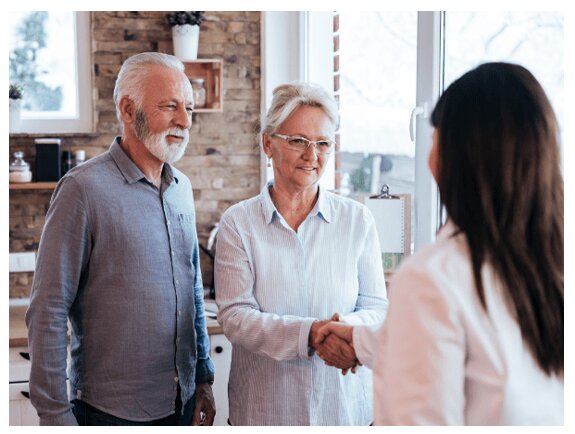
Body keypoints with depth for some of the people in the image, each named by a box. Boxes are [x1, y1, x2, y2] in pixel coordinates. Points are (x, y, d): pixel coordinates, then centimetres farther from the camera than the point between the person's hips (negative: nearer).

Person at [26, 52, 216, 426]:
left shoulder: (182, 188, 6)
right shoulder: (84, 189, -14)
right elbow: (48, 312, -14)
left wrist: (204, 377, 12)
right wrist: (55, 413, -14)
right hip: (112, 409, -6)